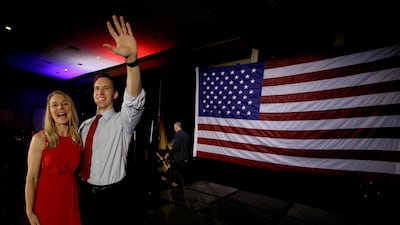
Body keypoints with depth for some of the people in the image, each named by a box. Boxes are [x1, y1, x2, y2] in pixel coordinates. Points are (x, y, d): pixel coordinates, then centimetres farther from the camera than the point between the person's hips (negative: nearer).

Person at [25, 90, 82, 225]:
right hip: (48, 200, -3)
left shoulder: (78, 138, -1)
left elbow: (75, 171, 8)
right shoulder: (40, 138, -10)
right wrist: (30, 212, -9)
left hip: (72, 198, 3)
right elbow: (31, 178, -9)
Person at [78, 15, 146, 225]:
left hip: (114, 196, -4)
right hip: (86, 194, 5)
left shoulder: (123, 121, -12)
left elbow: (134, 99, -33)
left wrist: (132, 58, -47)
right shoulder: (85, 125, 6)